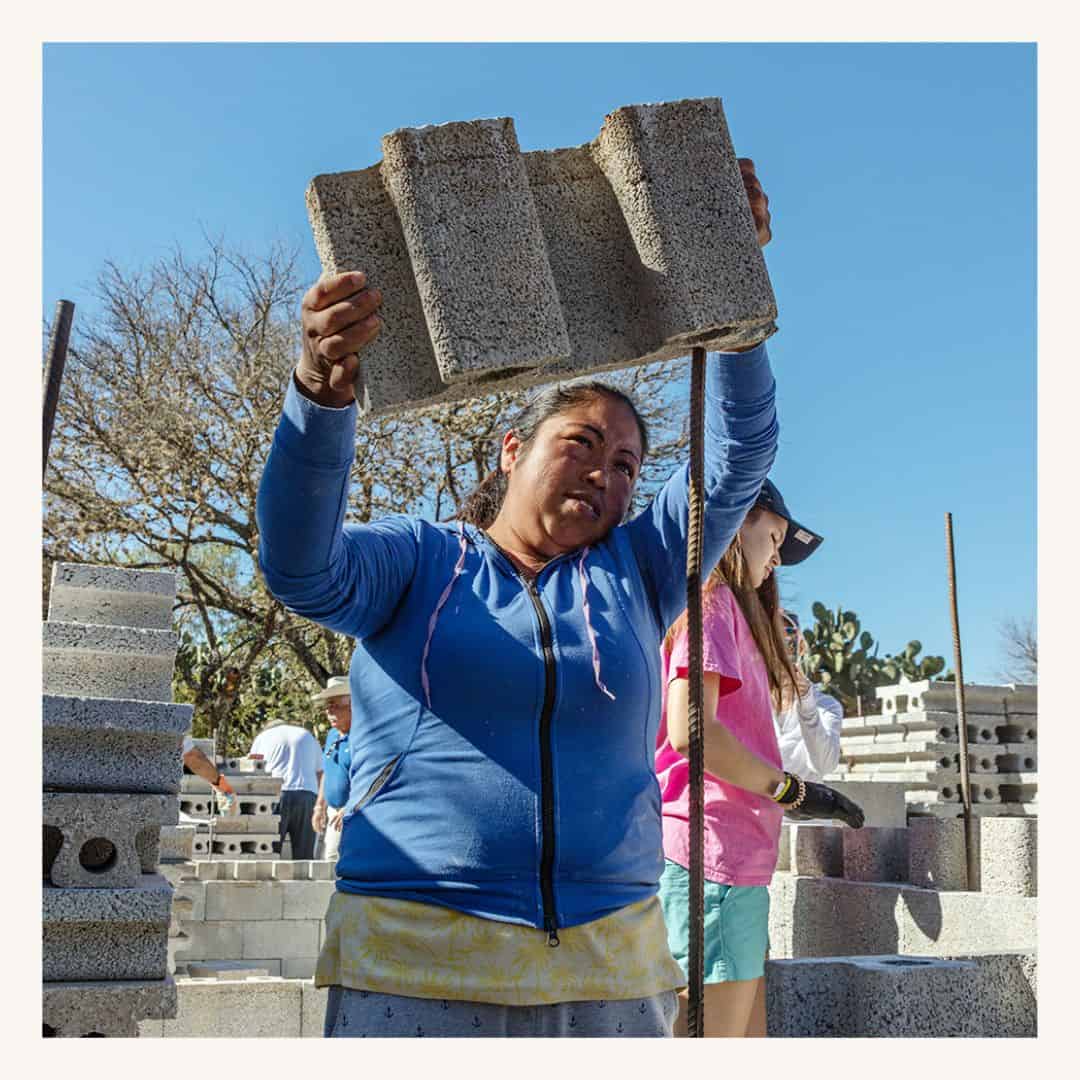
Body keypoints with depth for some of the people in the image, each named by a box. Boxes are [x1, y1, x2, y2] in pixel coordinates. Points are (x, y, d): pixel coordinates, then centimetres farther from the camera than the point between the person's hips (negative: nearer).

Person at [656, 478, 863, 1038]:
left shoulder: (719, 603, 23)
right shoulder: (711, 598, -6)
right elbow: (689, 730, -19)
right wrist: (793, 790, -10)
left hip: (738, 860, 10)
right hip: (713, 852, -10)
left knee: (748, 1033, 13)